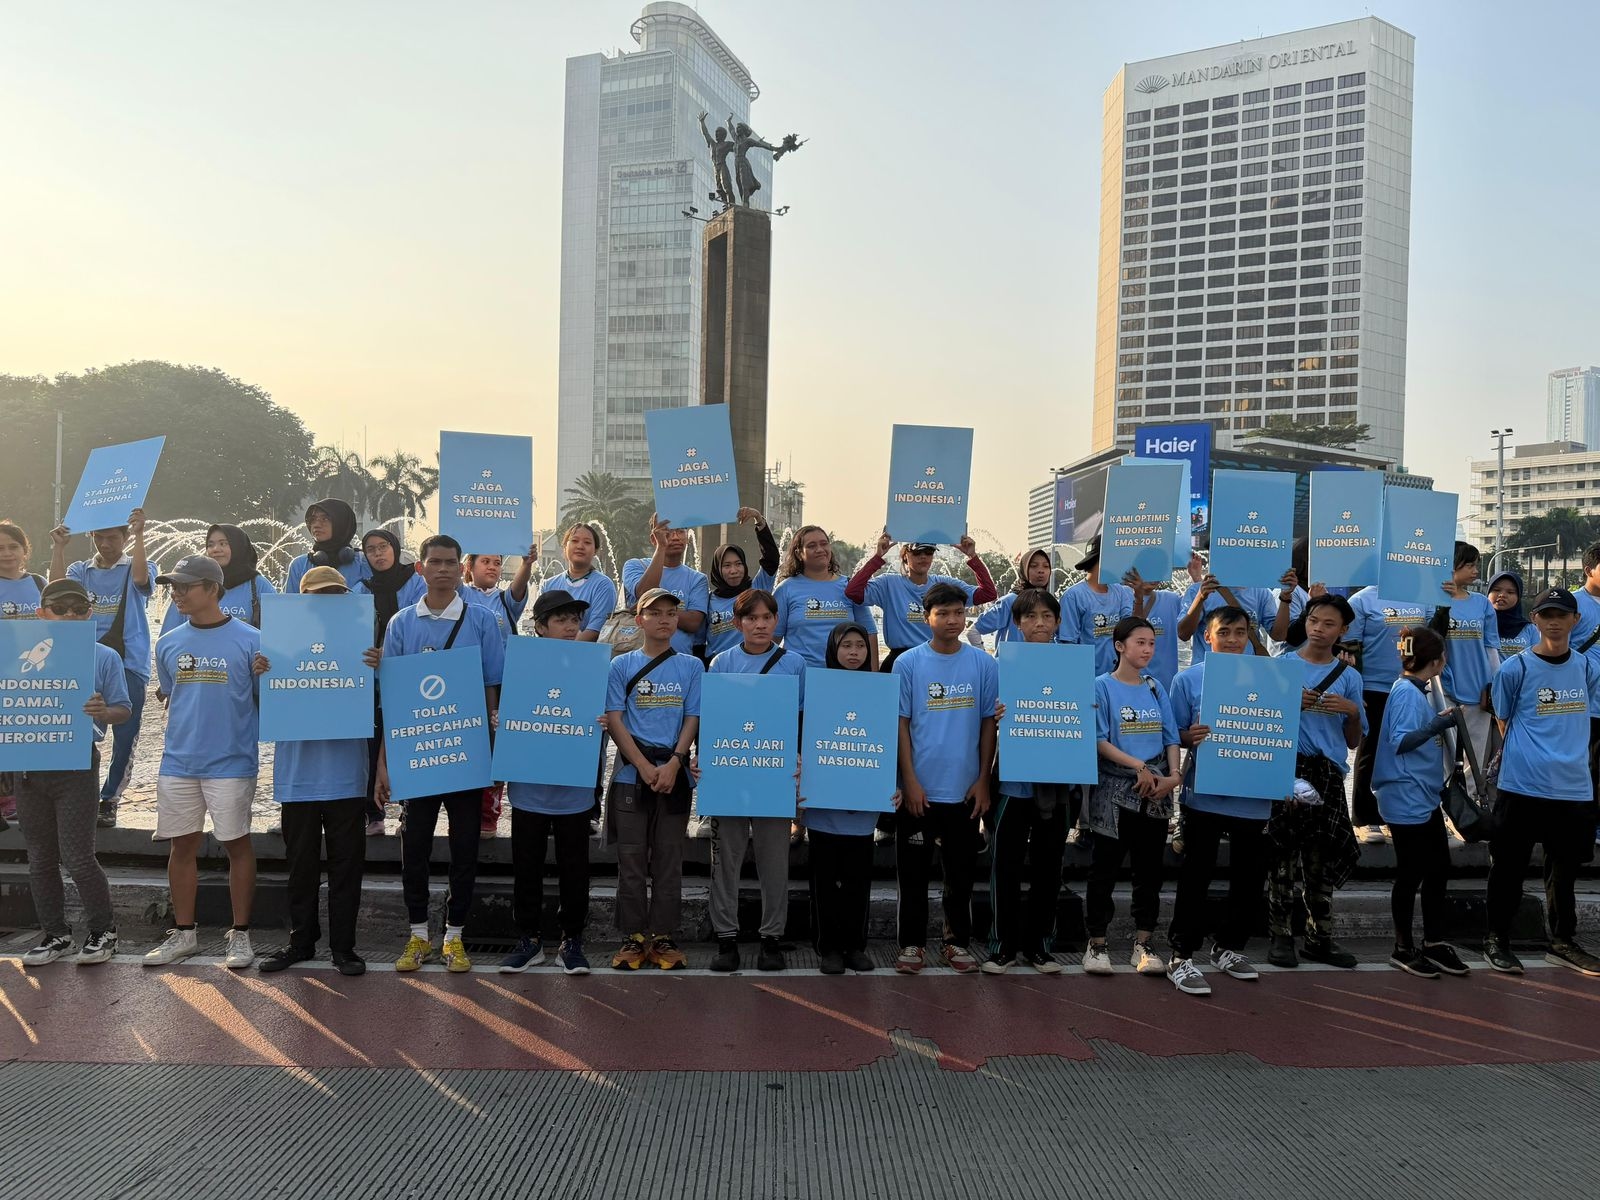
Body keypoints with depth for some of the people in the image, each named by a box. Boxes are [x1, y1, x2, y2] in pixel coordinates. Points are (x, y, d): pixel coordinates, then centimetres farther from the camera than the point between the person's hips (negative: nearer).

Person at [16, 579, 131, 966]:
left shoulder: (104, 657, -1)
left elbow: (123, 710, -1)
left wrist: (103, 712, -23)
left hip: (78, 764, -3)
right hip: (28, 764, 4)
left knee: (77, 857, -4)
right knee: (40, 858, 11)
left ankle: (102, 931, 13)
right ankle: (55, 934, 25)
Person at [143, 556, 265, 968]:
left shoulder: (249, 640, -7)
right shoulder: (169, 644, 9)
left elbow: (266, 699, -4)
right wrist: (180, 733, 13)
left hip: (231, 761, -5)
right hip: (178, 762, 5)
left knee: (236, 844, 3)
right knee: (181, 845, 12)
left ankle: (240, 934, 14)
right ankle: (183, 933, 25)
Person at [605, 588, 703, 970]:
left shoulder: (691, 666, 6)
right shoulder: (622, 665, 4)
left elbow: (693, 719, 2)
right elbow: (614, 719, -2)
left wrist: (673, 764, -12)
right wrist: (644, 766, -12)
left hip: (674, 773, 1)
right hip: (631, 774, 0)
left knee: (669, 858, 5)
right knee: (631, 858, 3)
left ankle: (662, 936, 13)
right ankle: (633, 937, 11)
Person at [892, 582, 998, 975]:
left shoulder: (983, 664, 2)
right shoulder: (908, 663, -3)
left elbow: (989, 723, 5)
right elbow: (900, 723, -2)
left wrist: (983, 780, 1)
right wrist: (910, 780, -7)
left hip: (964, 790, 1)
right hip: (919, 790, -1)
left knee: (961, 869, 12)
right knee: (913, 870, 7)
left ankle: (957, 941, 26)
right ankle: (912, 943, 19)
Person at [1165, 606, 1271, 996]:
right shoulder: (1188, 679, -2)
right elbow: (1173, 736, -1)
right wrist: (1191, 736, -22)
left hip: (1253, 797, 4)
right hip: (1205, 797, -3)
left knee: (1250, 876, 13)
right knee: (1196, 876, 0)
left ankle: (1229, 947, 31)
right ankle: (1181, 956, 8)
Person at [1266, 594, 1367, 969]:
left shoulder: (1349, 677, 12)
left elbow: (1353, 742, 14)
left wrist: (1352, 712, -4)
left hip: (1328, 772, 3)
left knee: (1323, 855, 6)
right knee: (1283, 853, -5)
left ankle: (1319, 937, 16)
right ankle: (1281, 936, 3)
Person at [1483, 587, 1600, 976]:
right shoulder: (1515, 669, -8)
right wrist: (1522, 754, 7)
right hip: (1522, 787, -4)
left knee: (1565, 870, 16)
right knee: (1509, 868, 4)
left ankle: (1563, 943, 30)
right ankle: (1497, 940, 17)